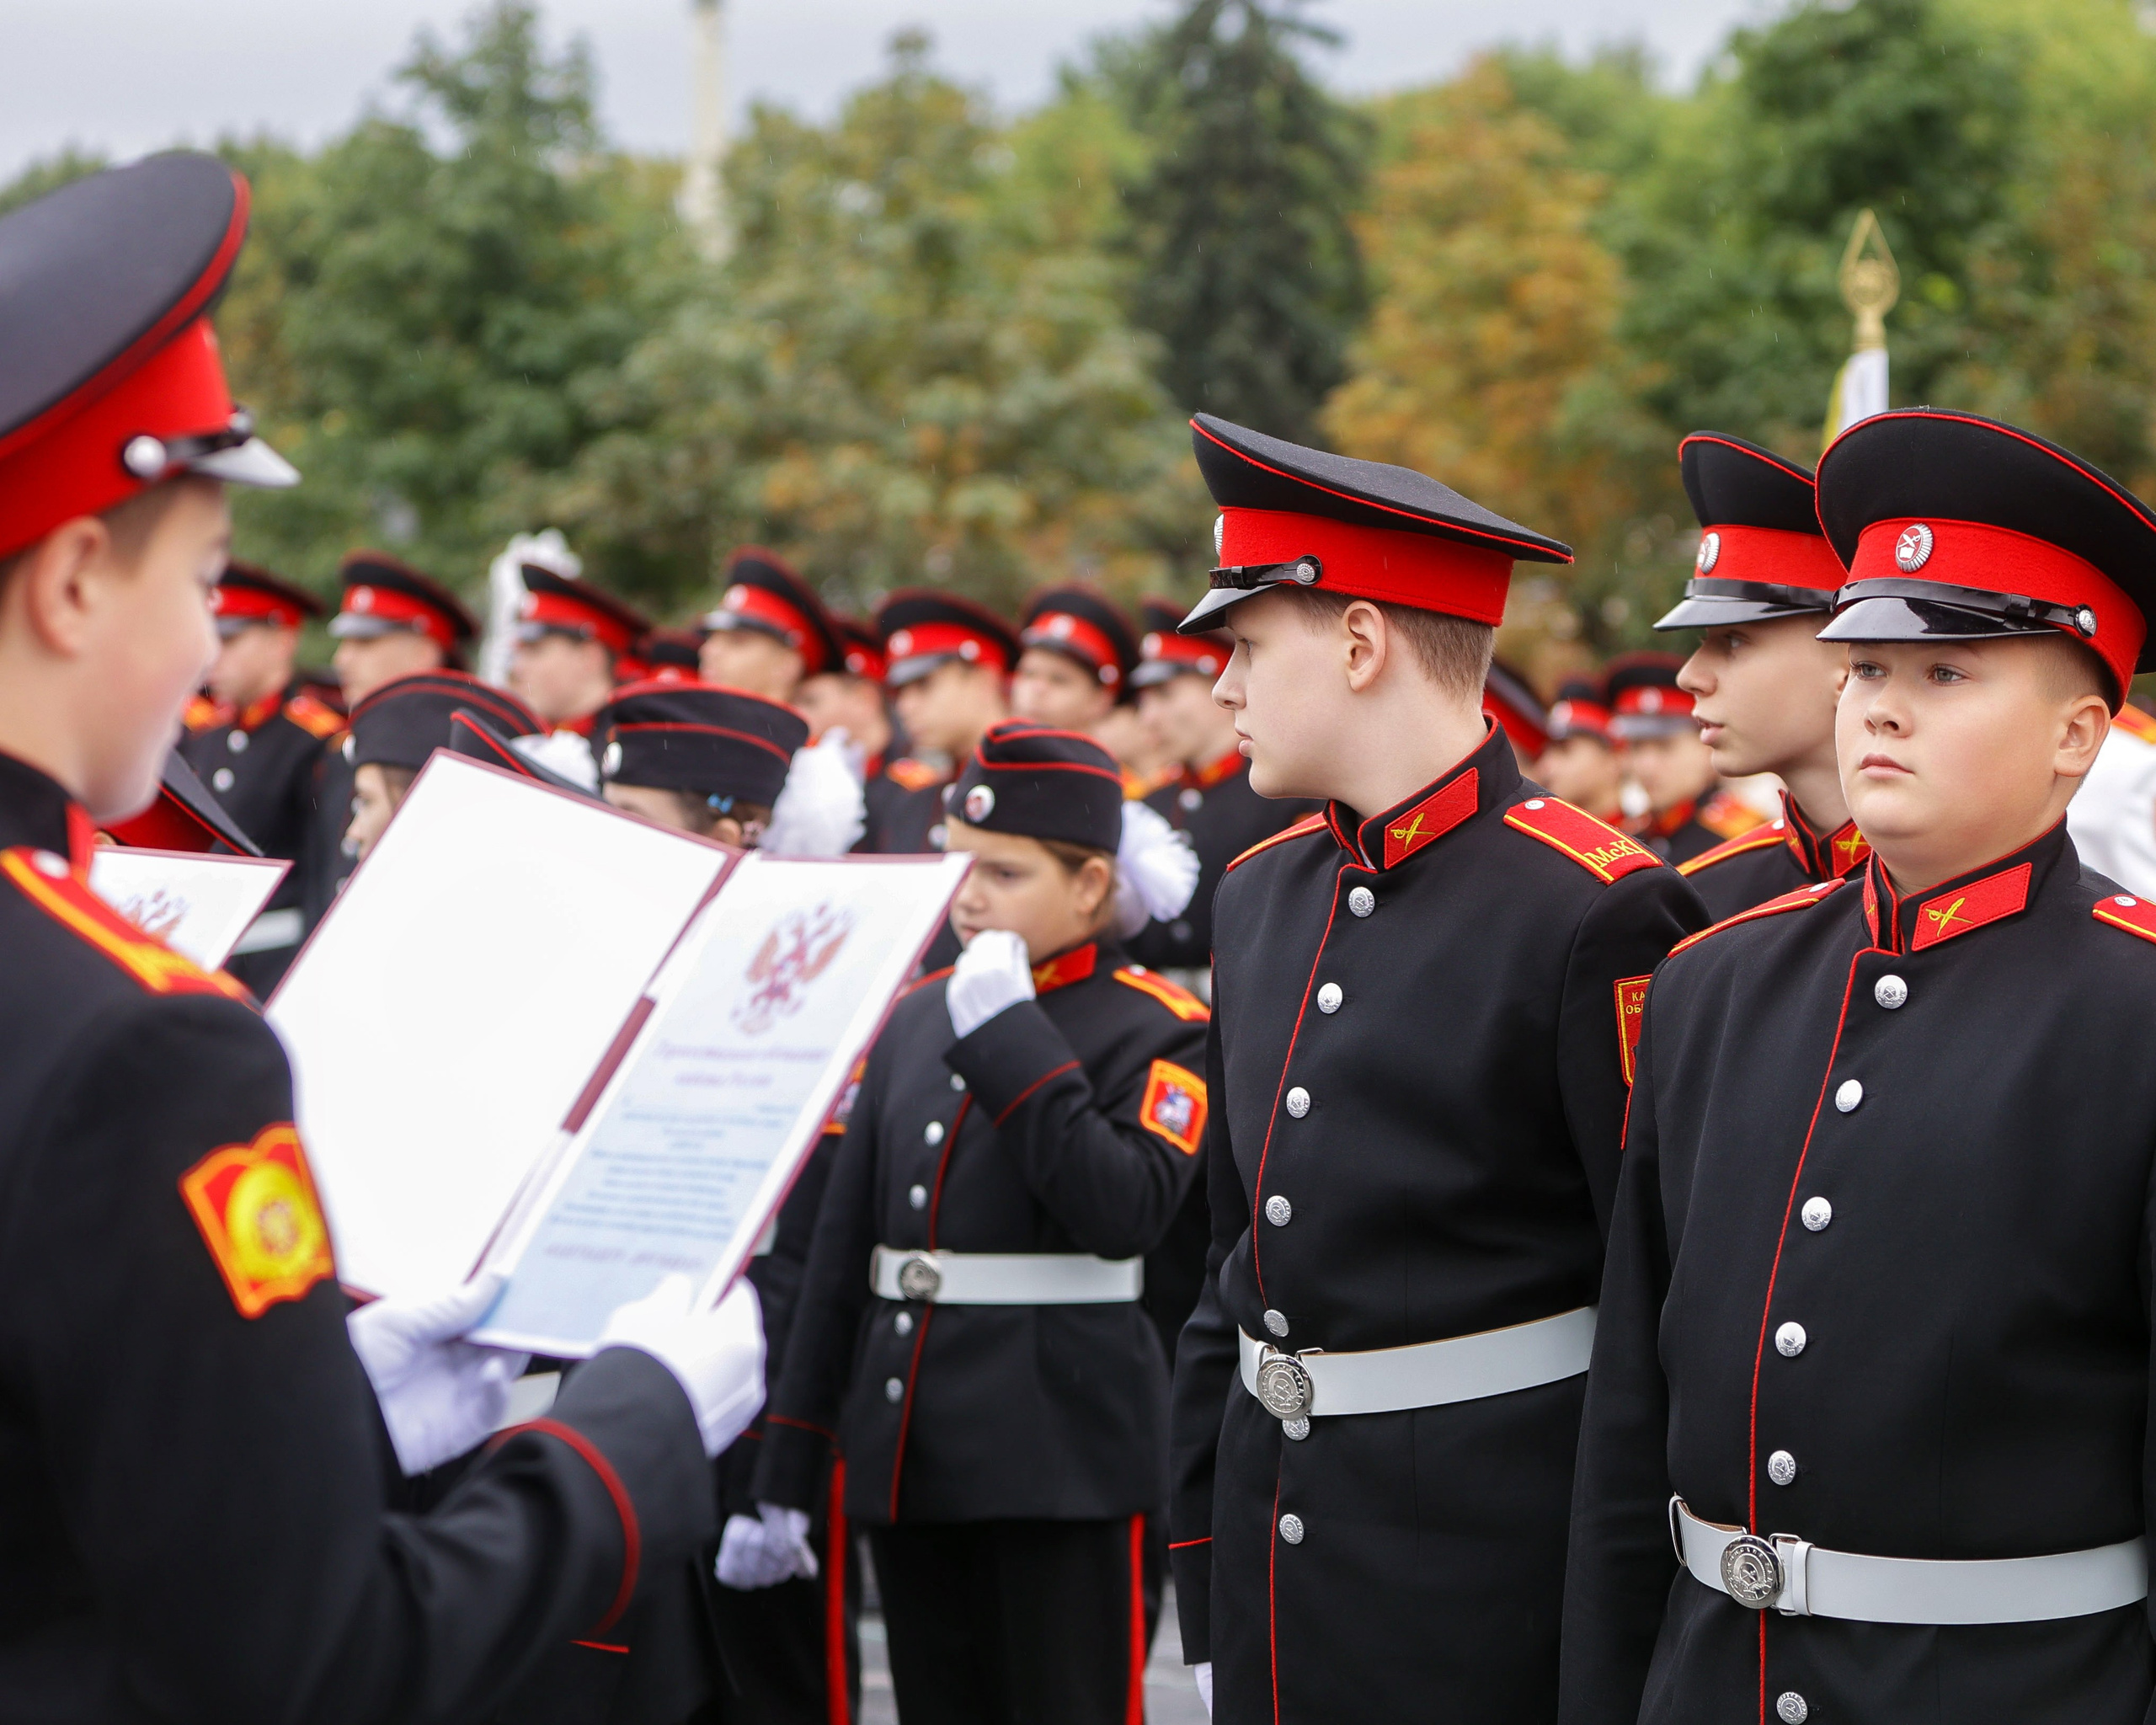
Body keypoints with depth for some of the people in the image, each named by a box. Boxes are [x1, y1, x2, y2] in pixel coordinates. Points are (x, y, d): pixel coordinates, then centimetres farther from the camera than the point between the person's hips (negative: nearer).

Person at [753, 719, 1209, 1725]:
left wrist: (1012, 1037, -18)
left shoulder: (1153, 1031, -4)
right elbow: (841, 1245, 12)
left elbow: (1125, 1215, -21)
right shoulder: (916, 1019, 11)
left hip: (1062, 1455, -5)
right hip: (910, 1449, 5)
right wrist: (788, 1467, 9)